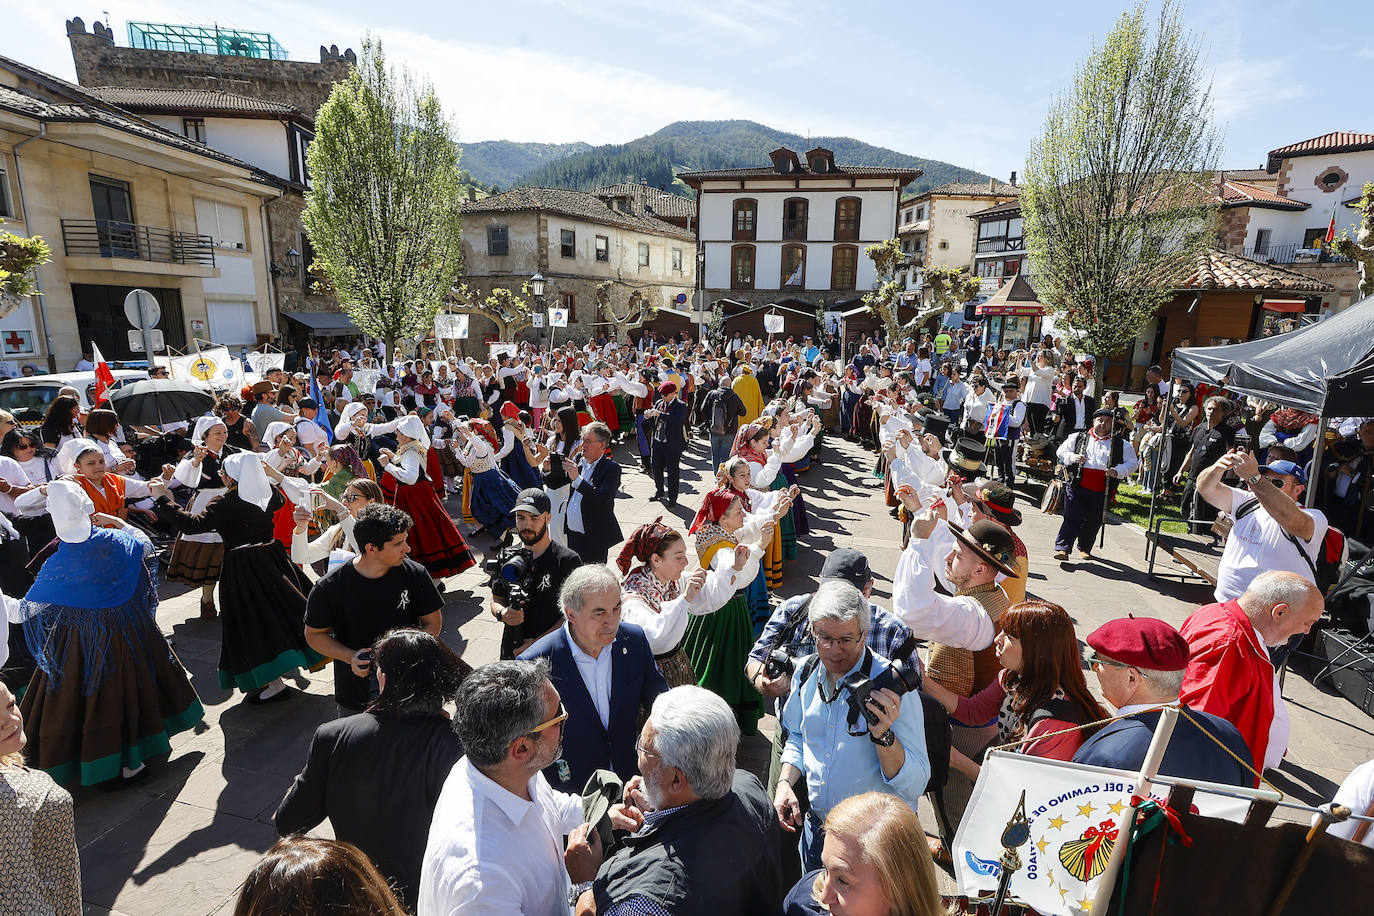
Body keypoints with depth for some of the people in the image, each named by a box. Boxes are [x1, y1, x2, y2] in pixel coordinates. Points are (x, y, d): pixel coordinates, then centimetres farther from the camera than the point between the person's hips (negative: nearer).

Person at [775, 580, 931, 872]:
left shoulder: (890, 686, -24)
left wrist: (883, 734, -40)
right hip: (816, 828, 5)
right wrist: (785, 782, -3)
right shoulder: (806, 673, -7)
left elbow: (915, 784, -24)